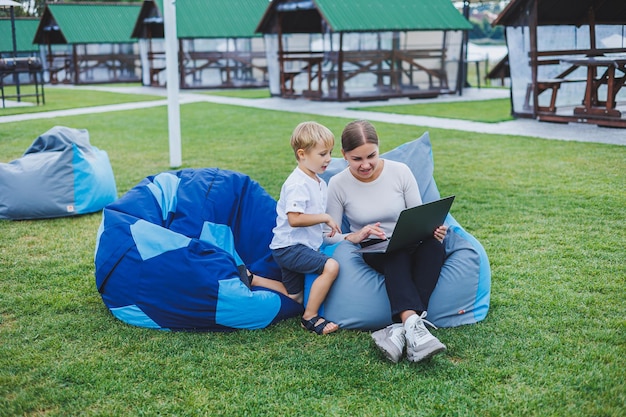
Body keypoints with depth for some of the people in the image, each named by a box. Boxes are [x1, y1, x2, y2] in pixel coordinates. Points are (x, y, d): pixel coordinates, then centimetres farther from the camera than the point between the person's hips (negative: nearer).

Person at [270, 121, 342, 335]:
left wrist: (325, 229, 9)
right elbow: (294, 219, -28)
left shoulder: (320, 183, 11)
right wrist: (325, 217, -21)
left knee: (296, 298, 17)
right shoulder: (297, 184, -20)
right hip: (289, 247, -10)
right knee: (331, 266, -28)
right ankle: (310, 317, -18)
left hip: (306, 246, 10)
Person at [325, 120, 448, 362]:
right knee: (396, 254, -37)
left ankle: (400, 329, -44)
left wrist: (432, 229, -20)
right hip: (371, 252, -2)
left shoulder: (400, 171, -2)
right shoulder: (338, 184, -4)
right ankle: (413, 325, -54)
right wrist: (354, 237, -25)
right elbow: (330, 235, -3)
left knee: (433, 246, -34)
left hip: (408, 246, 2)